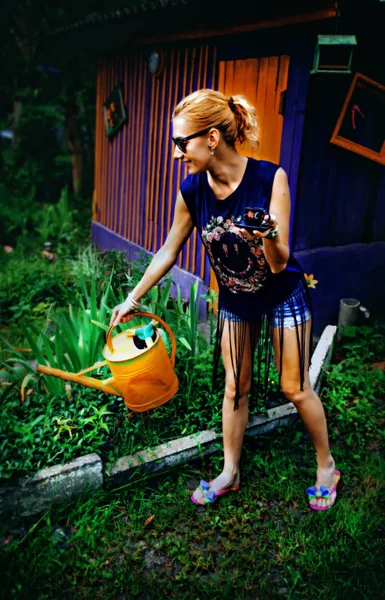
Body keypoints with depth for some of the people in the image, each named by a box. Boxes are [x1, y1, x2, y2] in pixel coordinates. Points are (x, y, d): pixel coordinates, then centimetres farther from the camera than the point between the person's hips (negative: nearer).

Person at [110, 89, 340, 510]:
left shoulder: (270, 178, -27)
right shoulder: (192, 190, -17)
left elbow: (279, 264, -25)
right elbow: (168, 253, -2)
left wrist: (268, 233, -46)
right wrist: (133, 299, 4)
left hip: (283, 295, -3)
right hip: (234, 299, 3)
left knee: (295, 388, 6)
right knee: (235, 388, 13)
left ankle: (326, 466, 31)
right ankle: (230, 472, 32)